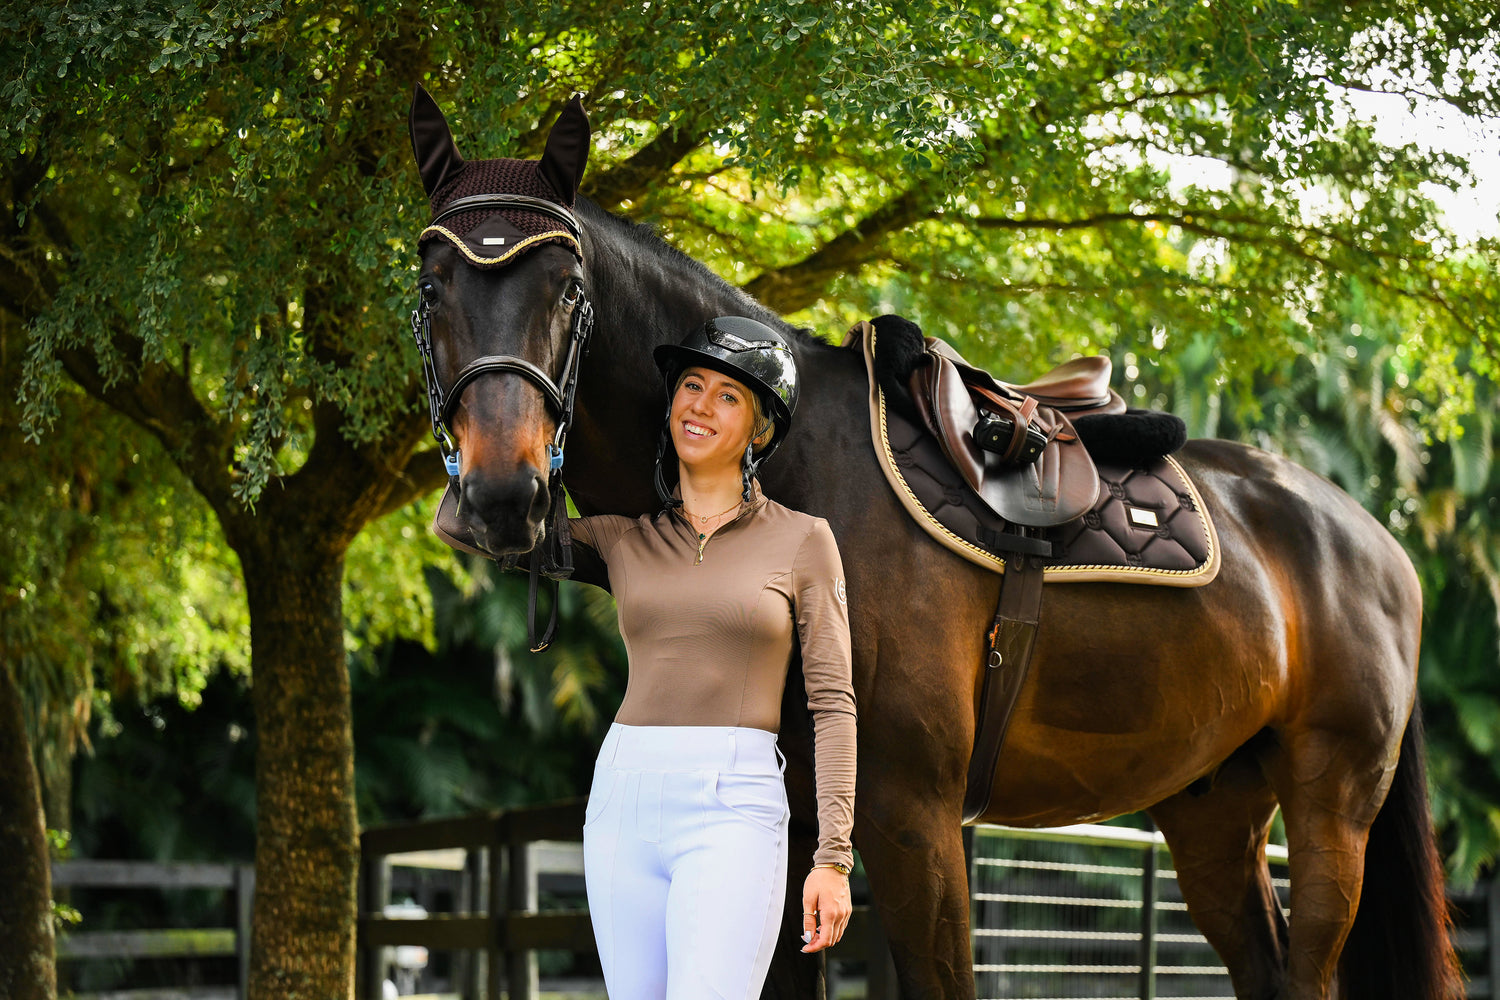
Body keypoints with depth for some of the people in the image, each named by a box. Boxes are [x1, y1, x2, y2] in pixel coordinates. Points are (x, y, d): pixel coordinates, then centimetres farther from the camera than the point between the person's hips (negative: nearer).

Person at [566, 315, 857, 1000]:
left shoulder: (802, 541, 4)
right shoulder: (621, 536, 12)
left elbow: (832, 704, 2)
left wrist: (832, 859, -5)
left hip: (733, 810, -4)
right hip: (622, 797, 4)